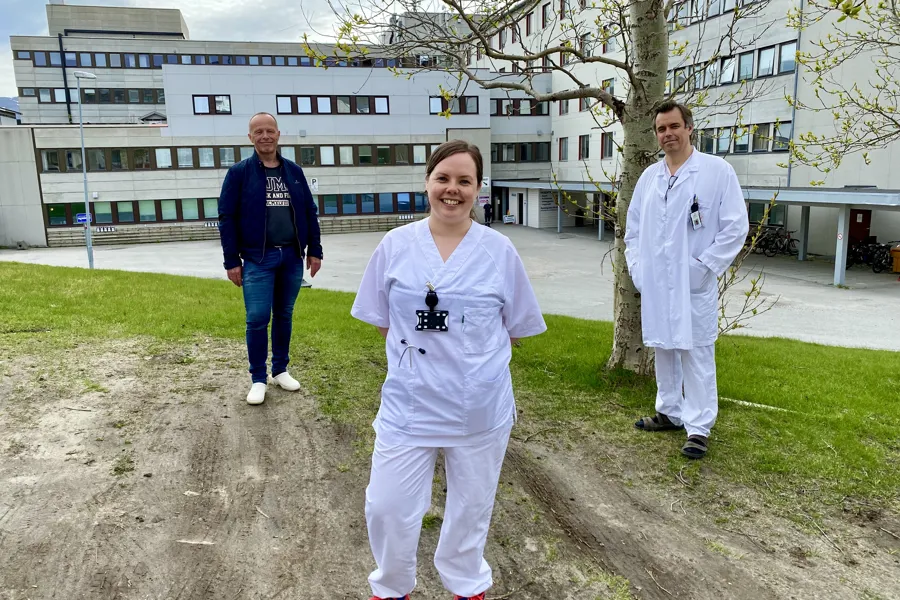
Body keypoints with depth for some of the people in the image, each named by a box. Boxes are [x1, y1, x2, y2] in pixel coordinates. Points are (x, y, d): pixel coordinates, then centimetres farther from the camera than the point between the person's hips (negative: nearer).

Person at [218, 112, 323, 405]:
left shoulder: (294, 171, 8)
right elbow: (227, 218, -3)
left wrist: (314, 250, 6)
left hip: (292, 257, 3)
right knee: (257, 319, -4)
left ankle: (281, 370, 25)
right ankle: (258, 380, 10)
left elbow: (309, 212, 11)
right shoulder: (239, 172, -2)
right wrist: (232, 261, -7)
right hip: (258, 259, -3)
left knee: (284, 315, 11)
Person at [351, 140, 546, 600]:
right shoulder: (395, 245, -4)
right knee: (388, 507, 8)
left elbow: (517, 327, 3)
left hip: (481, 407, 0)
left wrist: (476, 357, -5)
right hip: (408, 405, 1)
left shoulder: (499, 250, -6)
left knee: (471, 507, 18)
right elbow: (381, 319, 5)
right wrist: (424, 350, -4)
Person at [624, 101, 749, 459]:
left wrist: (705, 266, -12)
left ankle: (699, 428, 9)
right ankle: (670, 413, 30)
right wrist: (636, 267, 4)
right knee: (663, 349, 15)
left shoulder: (718, 171, -5)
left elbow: (735, 227, -7)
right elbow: (633, 227, 15)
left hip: (694, 284, -5)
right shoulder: (649, 176, 10)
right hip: (655, 284, 5)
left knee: (696, 354, 0)